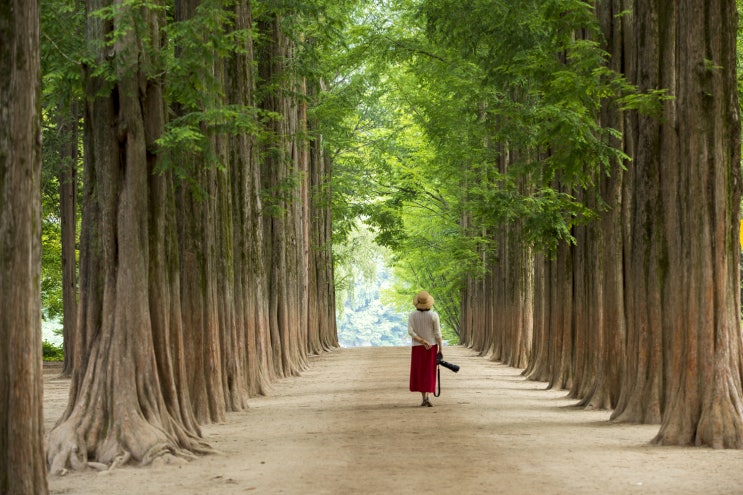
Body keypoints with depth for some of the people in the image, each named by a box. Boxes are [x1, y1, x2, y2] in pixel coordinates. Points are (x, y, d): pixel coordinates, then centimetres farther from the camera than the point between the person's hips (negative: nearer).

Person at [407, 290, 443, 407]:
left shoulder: (412, 315, -5)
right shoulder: (434, 315, -10)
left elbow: (410, 332, -16)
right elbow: (437, 333, -10)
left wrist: (423, 342, -17)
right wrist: (440, 349, -3)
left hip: (417, 347, 1)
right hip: (432, 347, -1)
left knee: (420, 373, 11)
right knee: (429, 373, 6)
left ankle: (424, 398, 6)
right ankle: (427, 397, -9)